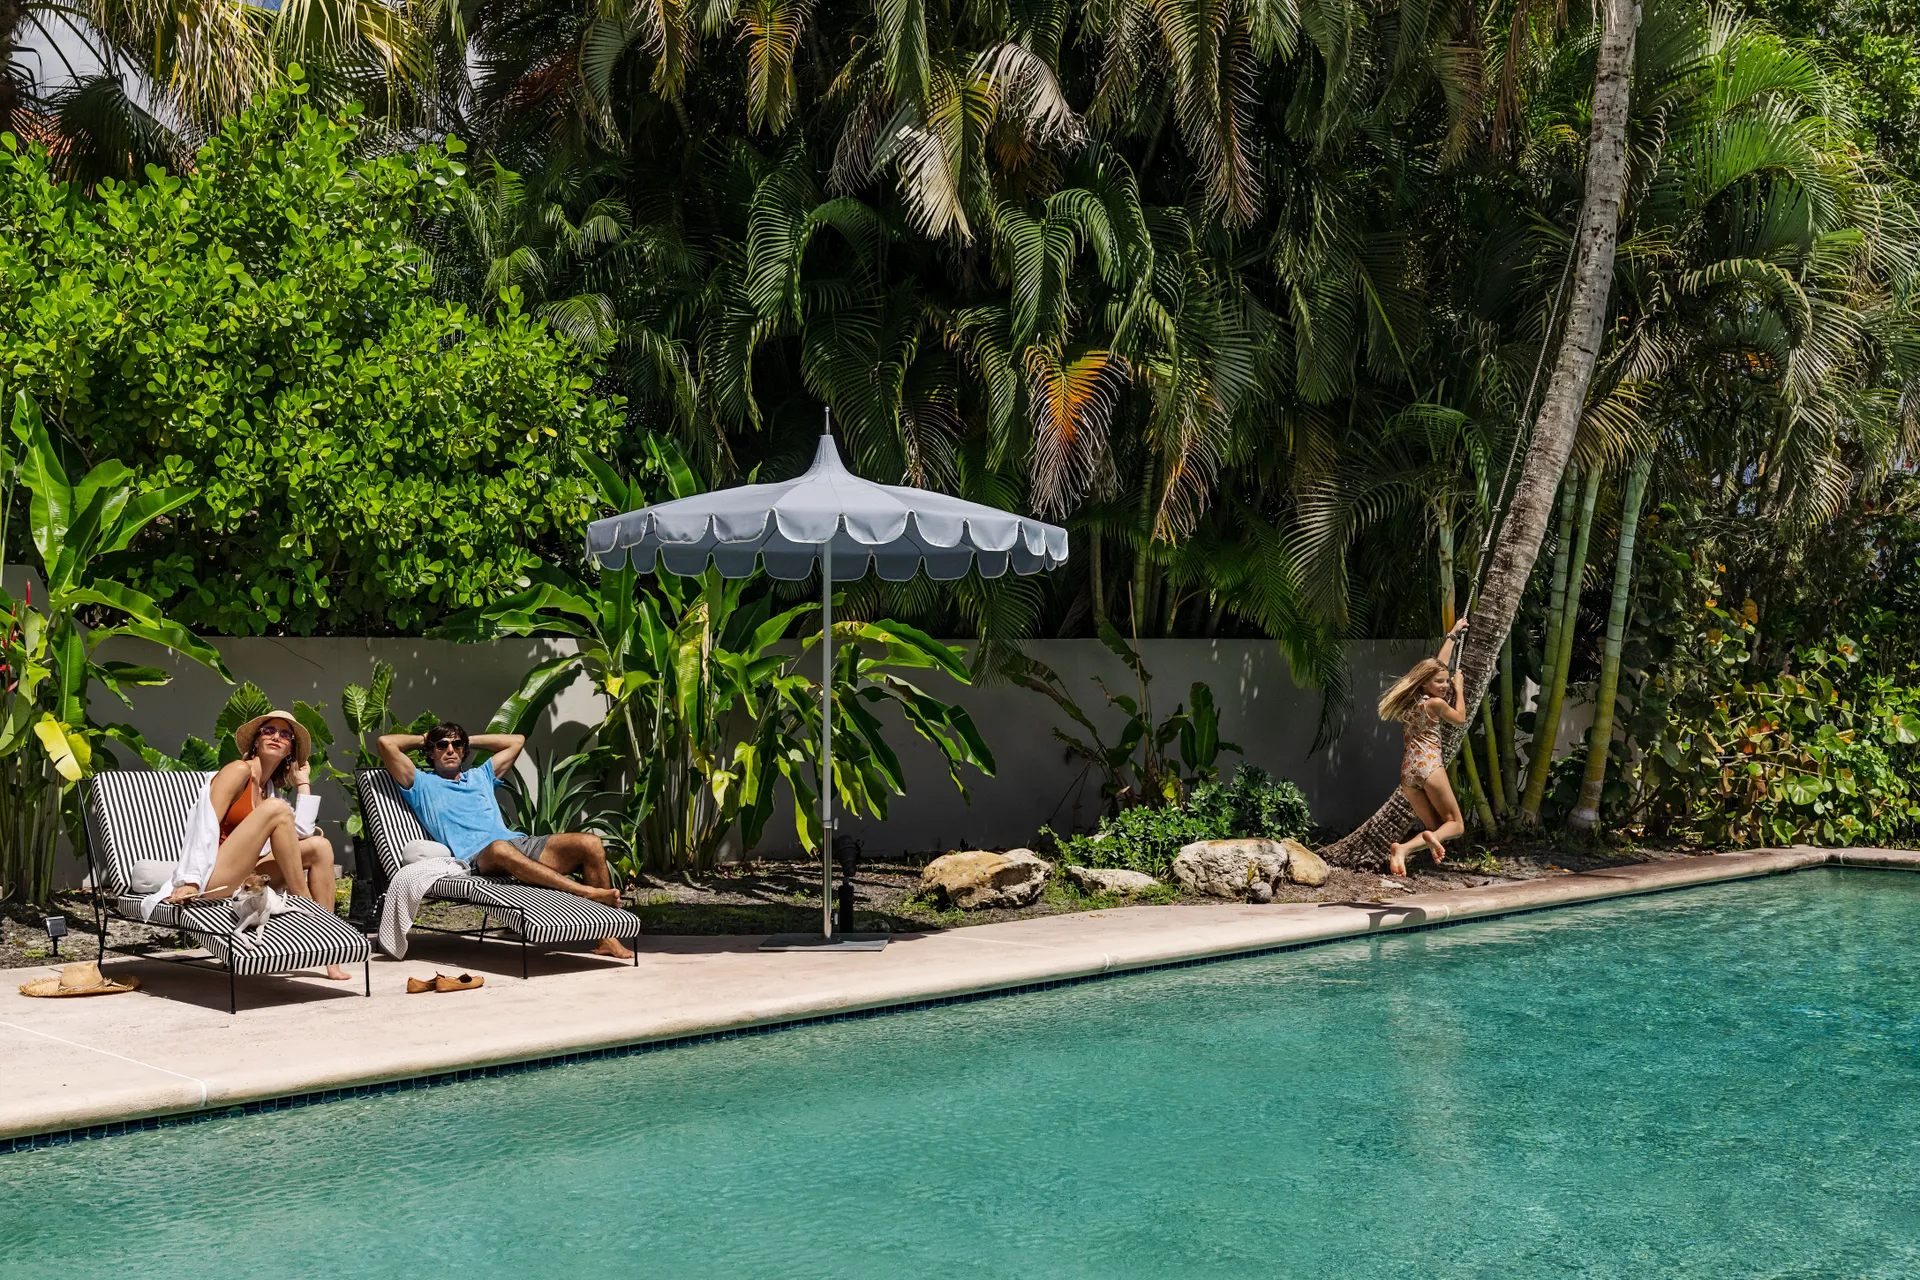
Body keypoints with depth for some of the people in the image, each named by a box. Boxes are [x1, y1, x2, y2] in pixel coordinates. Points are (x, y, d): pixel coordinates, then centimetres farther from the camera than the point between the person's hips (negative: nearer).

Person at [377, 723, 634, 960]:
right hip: (477, 857, -6)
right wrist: (423, 739, 27)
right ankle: (587, 891, -46)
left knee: (591, 843, -17)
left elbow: (516, 741, 41)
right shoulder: (422, 784, 19)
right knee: (499, 848, -44)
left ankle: (606, 939, -20)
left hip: (520, 843, 6)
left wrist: (470, 741, 39)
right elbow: (387, 743, 10)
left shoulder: (480, 776, 34)